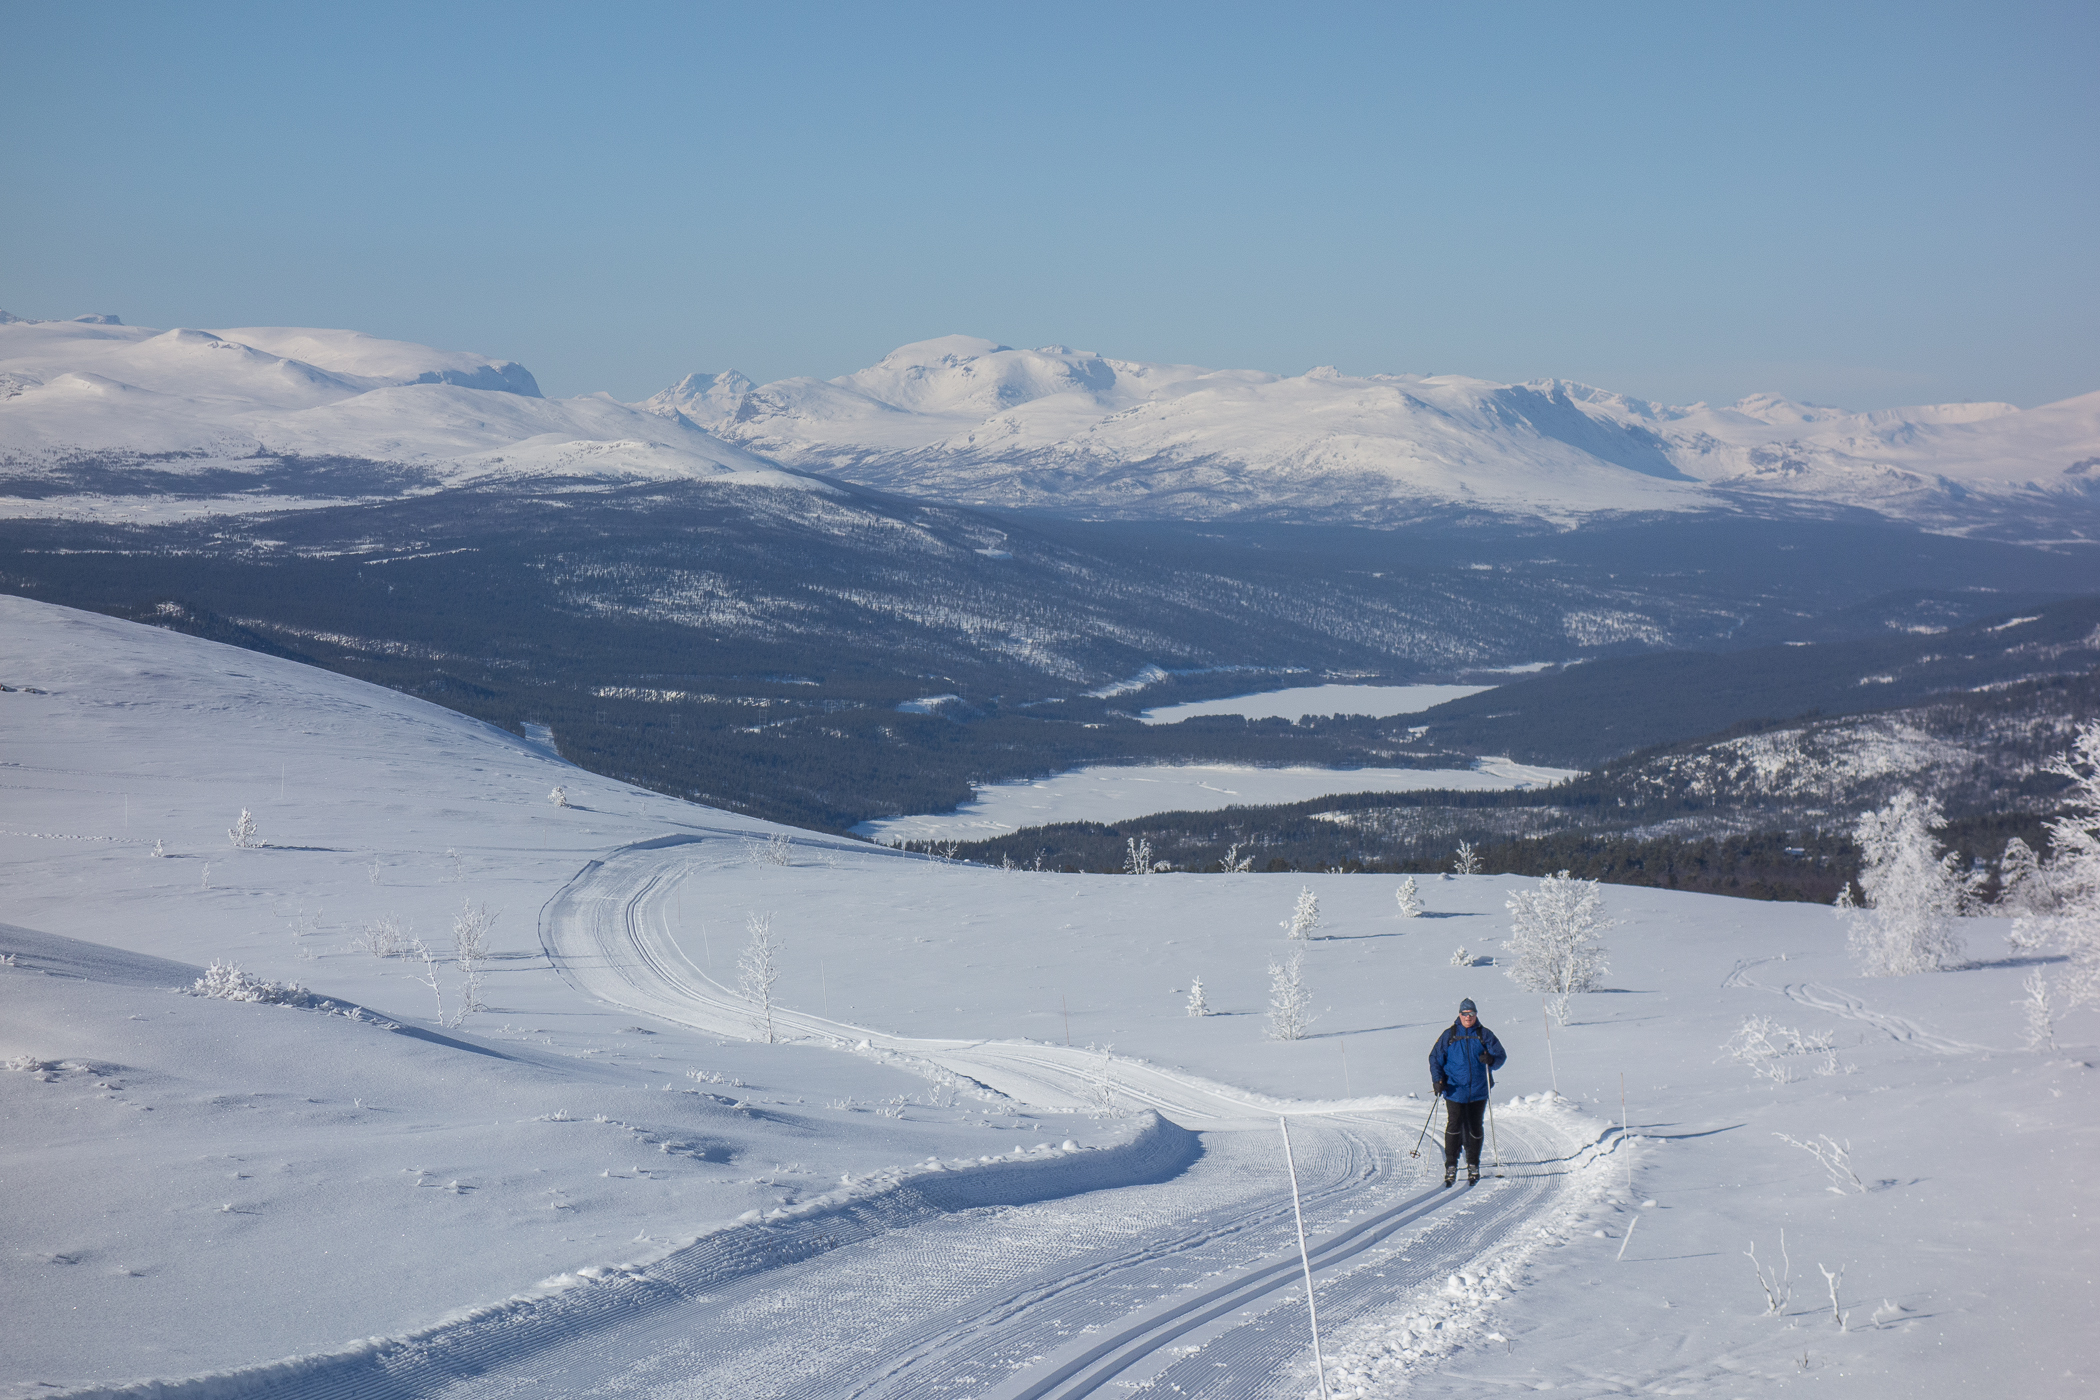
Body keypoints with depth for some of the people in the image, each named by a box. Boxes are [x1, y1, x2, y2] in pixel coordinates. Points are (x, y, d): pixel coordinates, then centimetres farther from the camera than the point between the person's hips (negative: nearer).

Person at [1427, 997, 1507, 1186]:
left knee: (1475, 1128, 6)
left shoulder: (1485, 1035, 6)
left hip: (1478, 1091, 1)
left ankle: (1473, 1166, 19)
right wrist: (1437, 1079, -6)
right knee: (1453, 1127, -10)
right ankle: (1450, 1167, -3)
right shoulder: (1449, 1035, 5)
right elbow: (1435, 1058, 8)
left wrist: (1491, 1060, -20)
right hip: (1454, 1091, -1)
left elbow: (1501, 1056, 4)